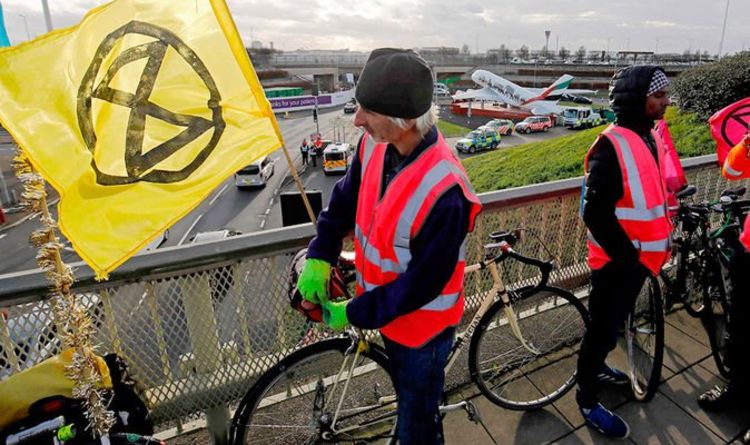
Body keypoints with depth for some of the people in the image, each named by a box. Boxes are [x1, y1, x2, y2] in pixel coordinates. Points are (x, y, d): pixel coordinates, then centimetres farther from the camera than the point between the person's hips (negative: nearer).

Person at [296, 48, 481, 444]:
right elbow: (346, 197, 3)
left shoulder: (443, 190, -36)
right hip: (385, 306, 7)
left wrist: (353, 313, -17)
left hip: (421, 324, -7)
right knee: (406, 392, 33)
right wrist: (319, 257, -6)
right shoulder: (375, 143, -14)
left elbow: (421, 284, -26)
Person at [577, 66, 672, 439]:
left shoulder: (650, 137, 7)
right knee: (604, 328, 4)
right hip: (616, 259, -8)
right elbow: (596, 212, -25)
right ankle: (587, 398, 22)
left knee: (614, 321, 24)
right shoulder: (611, 146, -22)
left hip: (640, 255, 9)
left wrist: (658, 243, 15)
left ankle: (596, 367, 46)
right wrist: (625, 253, -20)